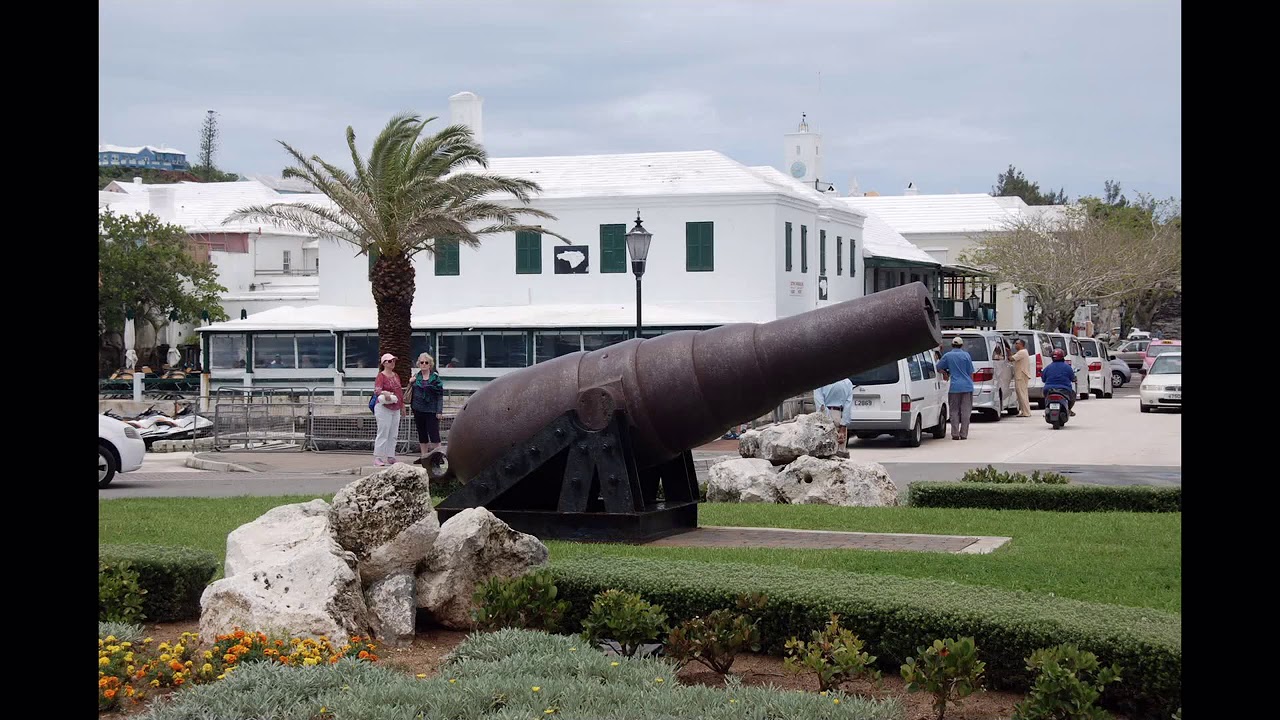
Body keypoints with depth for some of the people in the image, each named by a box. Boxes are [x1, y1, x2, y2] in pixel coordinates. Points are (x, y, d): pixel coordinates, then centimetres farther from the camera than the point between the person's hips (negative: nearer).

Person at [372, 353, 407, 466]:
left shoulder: (396, 376, 15)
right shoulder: (381, 376, -8)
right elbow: (376, 390, -22)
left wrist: (402, 406, 23)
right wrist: (384, 393, -42)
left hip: (396, 409, 8)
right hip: (384, 408, -8)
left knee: (393, 435, 9)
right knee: (383, 434, -9)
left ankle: (390, 457, 16)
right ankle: (378, 458, -5)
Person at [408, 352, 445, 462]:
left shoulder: (435, 377, -3)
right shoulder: (416, 377, 9)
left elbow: (440, 395, -5)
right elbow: (411, 393, 16)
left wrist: (439, 411, -12)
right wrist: (410, 383, -4)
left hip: (431, 410, -5)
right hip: (418, 410, 5)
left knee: (433, 433, -8)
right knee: (422, 434, 11)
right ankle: (423, 456, 18)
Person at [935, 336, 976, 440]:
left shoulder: (948, 356, 2)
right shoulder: (966, 355, 1)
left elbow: (938, 368, 9)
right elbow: (970, 373, 5)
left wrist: (945, 373, 27)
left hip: (954, 387, 0)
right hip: (967, 386, 0)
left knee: (954, 411, 7)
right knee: (965, 411, 5)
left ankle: (955, 434, 2)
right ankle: (963, 434, 4)